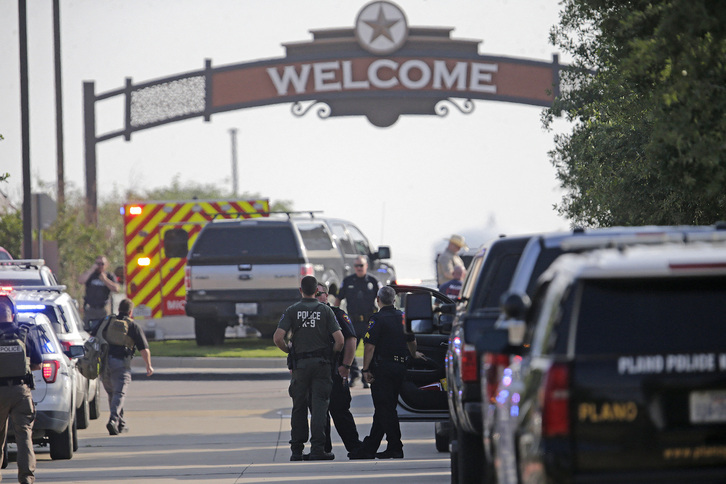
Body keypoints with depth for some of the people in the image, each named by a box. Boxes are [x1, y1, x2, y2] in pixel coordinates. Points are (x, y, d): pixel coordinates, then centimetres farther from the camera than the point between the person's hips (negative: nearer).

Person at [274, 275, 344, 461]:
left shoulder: (292, 311, 1)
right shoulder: (325, 310, 1)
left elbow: (278, 338, -9)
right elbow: (339, 339, -7)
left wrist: (289, 350, 10)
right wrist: (332, 356, 10)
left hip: (300, 364, 1)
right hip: (322, 363, -1)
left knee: (299, 407, 9)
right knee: (319, 405, -2)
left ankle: (297, 450, 11)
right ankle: (317, 449, -11)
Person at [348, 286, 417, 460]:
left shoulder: (378, 319, -11)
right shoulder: (402, 317, 11)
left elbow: (370, 346, -17)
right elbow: (411, 341, 24)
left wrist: (366, 369, -13)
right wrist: (413, 355, 42)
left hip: (382, 369, -8)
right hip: (400, 367, 8)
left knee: (385, 408, -4)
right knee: (385, 408, 9)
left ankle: (395, 448, -6)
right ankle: (369, 448, 14)